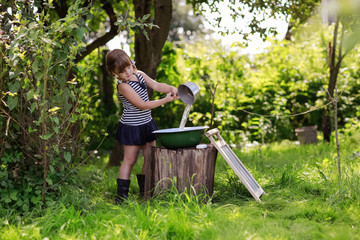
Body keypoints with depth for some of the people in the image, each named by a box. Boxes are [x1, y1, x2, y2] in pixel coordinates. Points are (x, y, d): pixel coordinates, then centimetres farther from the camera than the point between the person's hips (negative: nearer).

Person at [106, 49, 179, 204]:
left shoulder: (140, 75, 3)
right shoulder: (123, 86, -21)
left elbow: (156, 86, 1)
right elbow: (142, 105, -23)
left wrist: (171, 88, -20)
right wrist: (165, 100, -22)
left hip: (147, 124, 7)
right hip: (131, 127, -7)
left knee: (150, 157, 11)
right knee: (130, 160, -3)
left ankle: (145, 189, 24)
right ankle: (121, 195, 4)